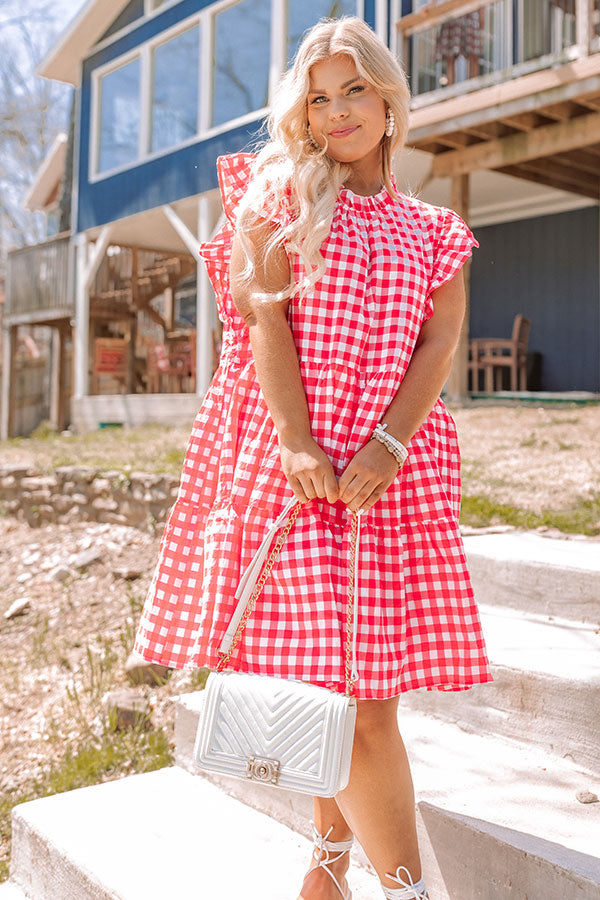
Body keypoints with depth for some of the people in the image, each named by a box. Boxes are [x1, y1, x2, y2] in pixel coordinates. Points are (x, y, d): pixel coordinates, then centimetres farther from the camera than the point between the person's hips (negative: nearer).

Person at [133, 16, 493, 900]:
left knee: (370, 679, 5)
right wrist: (298, 446, -15)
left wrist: (386, 448, -13)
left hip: (391, 463, 3)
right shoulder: (277, 194, 9)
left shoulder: (431, 232, 16)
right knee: (325, 672, -8)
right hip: (289, 454, -2)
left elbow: (440, 342, 3)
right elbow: (264, 317, -3)